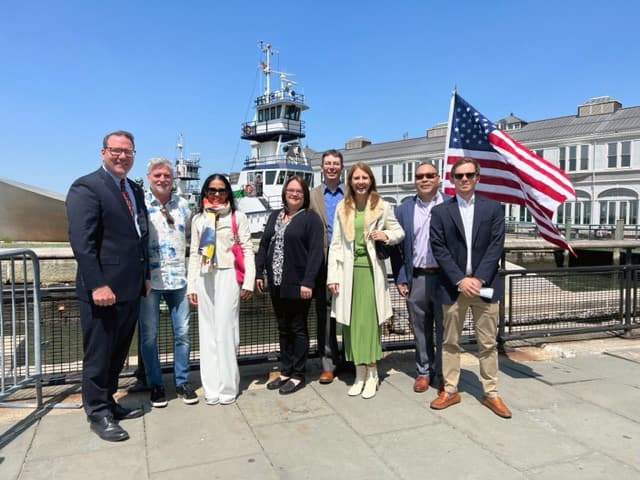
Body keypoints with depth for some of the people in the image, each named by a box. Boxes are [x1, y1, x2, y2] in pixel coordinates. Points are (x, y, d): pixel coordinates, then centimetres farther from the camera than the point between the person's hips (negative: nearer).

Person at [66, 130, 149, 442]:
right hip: (102, 290, -7)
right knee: (99, 355, 7)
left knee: (118, 353, 18)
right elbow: (81, 241, -17)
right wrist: (97, 285, -22)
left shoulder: (135, 191, 14)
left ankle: (107, 403, 34)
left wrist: (145, 275, 12)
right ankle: (98, 413, 23)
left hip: (131, 289, 8)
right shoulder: (86, 187, -10)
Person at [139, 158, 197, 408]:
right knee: (149, 334, 6)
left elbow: (191, 236, 18)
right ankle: (155, 384, 23)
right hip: (148, 279, -3)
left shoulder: (182, 204, 8)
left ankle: (182, 381, 23)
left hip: (178, 277, 3)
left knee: (182, 332, 8)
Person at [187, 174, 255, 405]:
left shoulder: (238, 216, 4)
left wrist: (248, 281, -8)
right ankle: (211, 388, 11)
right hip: (204, 278, 4)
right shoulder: (198, 219, 15)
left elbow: (247, 249, 0)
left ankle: (228, 386, 3)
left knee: (225, 329, -6)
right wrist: (191, 285, 9)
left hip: (228, 276, -4)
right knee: (208, 332, 5)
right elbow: (194, 253, 14)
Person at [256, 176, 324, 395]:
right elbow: (264, 245, 14)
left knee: (298, 329, 5)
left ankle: (298, 376, 16)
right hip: (276, 283, 6)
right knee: (283, 329, 14)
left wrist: (308, 281, -18)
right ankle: (285, 371, 26)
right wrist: (258, 273, 6)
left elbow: (316, 252, -11)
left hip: (297, 284, -6)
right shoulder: (274, 216, 15)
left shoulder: (311, 218, -4)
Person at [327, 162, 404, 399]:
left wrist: (386, 236, -13)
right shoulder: (342, 208, 7)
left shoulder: (382, 206, 1)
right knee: (351, 321, 5)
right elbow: (335, 244, 6)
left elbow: (399, 232, 10)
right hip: (349, 270, 2)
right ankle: (360, 372, 18)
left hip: (371, 269, -2)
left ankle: (371, 373, 12)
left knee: (369, 320, -1)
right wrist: (333, 275, -1)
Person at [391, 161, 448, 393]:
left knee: (444, 329, 9)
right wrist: (400, 279, 3)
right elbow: (396, 247, 7)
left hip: (445, 277, -2)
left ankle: (442, 374, 25)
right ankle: (423, 371, 28)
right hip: (417, 278, 2)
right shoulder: (403, 210, 6)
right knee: (421, 329, 12)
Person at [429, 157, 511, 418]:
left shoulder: (493, 208, 5)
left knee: (488, 343, 8)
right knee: (450, 341, 9)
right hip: (453, 286, 0)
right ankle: (450, 391, 21)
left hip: (484, 285, 0)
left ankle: (491, 393, 21)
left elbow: (496, 245, -2)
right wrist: (460, 280, -13)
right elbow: (439, 249, -4)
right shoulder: (440, 211, 3)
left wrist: (479, 278, -12)